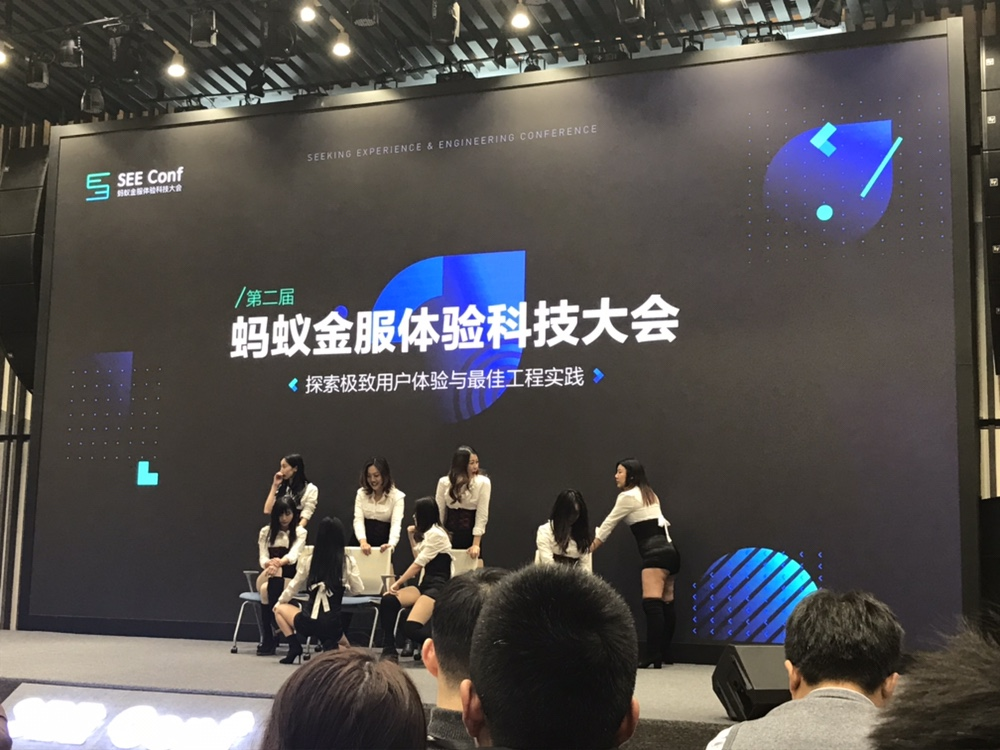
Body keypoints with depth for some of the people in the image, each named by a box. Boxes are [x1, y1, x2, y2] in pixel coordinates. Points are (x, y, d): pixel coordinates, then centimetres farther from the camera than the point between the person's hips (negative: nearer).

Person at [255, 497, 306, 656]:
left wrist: (280, 562, -41)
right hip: (266, 576, 1)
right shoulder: (266, 532, 8)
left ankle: (267, 640, -31)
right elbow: (263, 559, -5)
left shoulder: (300, 532, 3)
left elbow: (293, 554, -16)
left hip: (289, 577, -1)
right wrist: (270, 564, -32)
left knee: (268, 588, -35)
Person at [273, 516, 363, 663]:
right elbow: (358, 590, 4)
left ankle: (294, 646, 7)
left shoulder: (307, 560, -1)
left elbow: (294, 587, 12)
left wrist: (279, 602, 31)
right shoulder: (348, 561, -5)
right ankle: (331, 647, -6)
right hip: (334, 625, 0)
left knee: (280, 609, 29)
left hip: (308, 623, 0)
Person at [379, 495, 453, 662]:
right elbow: (418, 561, 25)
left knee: (411, 628, -27)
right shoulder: (427, 533, 20)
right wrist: (412, 536, 20)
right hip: (425, 584, 9)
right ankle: (389, 648, -13)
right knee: (387, 600, -17)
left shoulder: (436, 534, -11)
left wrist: (398, 583, -11)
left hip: (438, 587, -9)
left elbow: (419, 564, -13)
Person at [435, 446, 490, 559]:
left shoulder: (483, 482, -8)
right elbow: (439, 511, 4)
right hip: (449, 534, 2)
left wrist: (476, 544, -15)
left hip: (471, 534, -2)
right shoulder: (444, 482, -1)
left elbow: (482, 515, -11)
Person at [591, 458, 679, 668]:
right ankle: (665, 653, 16)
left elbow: (608, 525, 0)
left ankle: (654, 656, -26)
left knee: (651, 603, -18)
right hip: (667, 550, 10)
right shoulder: (648, 495, 22)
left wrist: (588, 549, 6)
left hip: (655, 552, -10)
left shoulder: (627, 496, -4)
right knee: (666, 604, 11)